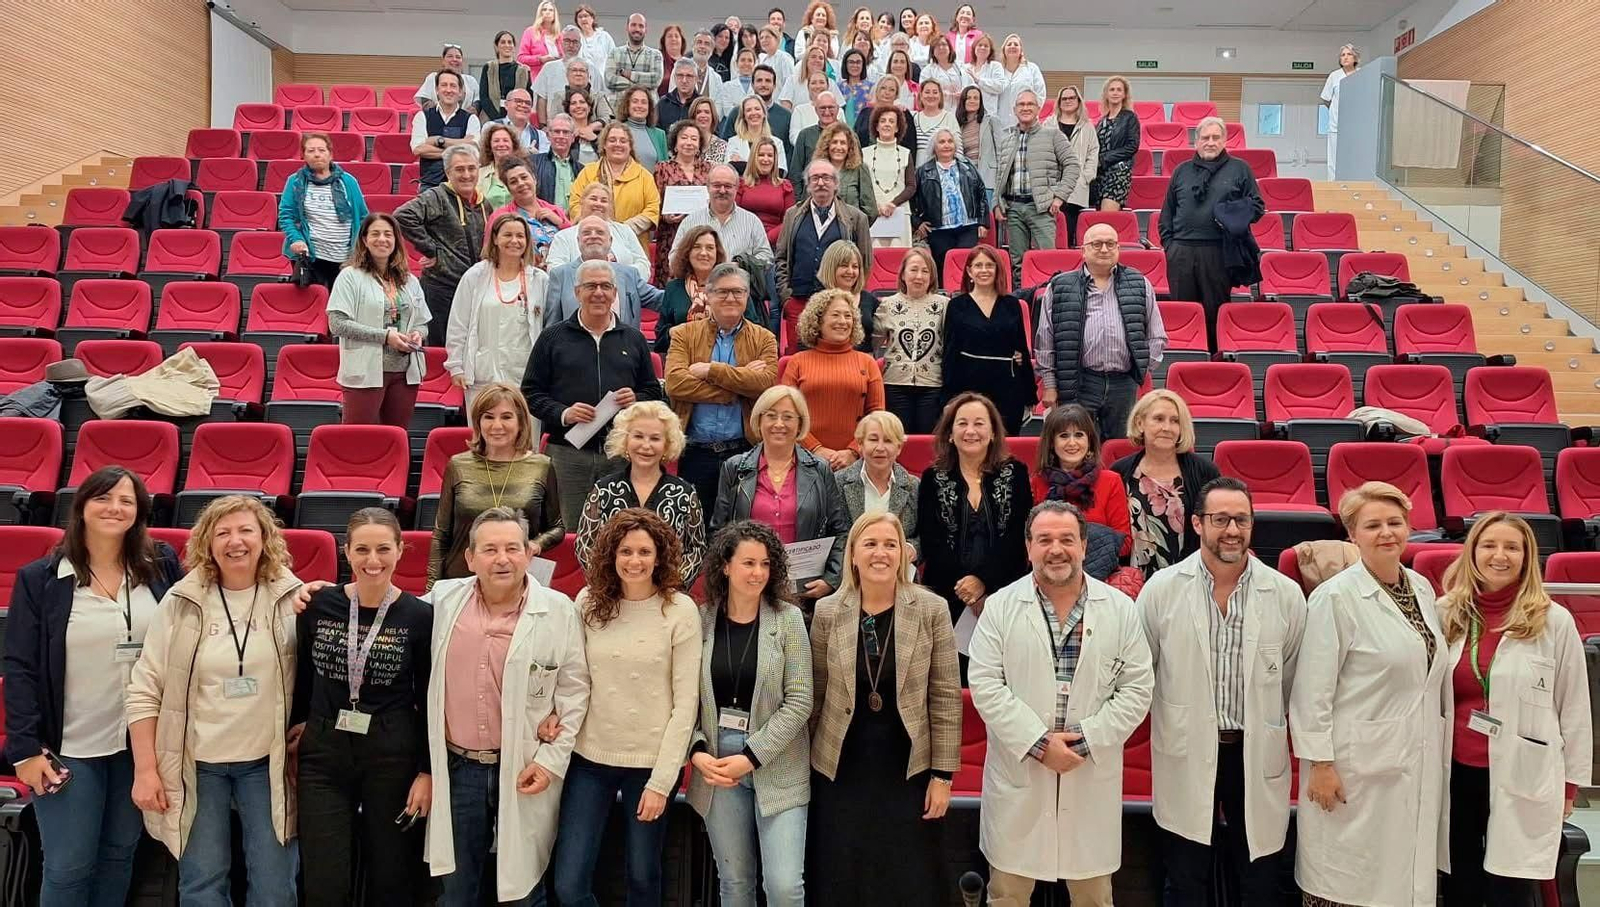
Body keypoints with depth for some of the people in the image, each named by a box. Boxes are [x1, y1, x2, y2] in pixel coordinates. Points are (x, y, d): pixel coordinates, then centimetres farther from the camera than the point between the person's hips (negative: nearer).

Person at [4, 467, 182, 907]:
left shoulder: (162, 566, 0)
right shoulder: (39, 579, -5)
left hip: (143, 742, 2)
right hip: (71, 747, -2)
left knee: (120, 854, 15)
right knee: (68, 867, 6)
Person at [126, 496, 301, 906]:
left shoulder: (293, 599, -5)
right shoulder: (180, 603, -4)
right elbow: (145, 690, -1)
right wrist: (145, 769, -5)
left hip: (267, 763, 0)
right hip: (196, 762, 1)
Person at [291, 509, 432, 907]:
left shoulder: (420, 615, -6)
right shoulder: (319, 604, -2)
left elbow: (429, 701, -2)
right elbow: (300, 678, 10)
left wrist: (427, 770, -3)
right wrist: (296, 731, 9)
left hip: (393, 757, -1)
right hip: (323, 754, 1)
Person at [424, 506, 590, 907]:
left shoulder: (558, 611, -9)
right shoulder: (442, 600, -1)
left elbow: (574, 691, -5)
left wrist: (553, 759, -10)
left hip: (526, 769, -2)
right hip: (458, 767, 3)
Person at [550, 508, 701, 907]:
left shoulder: (680, 611, -9)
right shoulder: (588, 603, 0)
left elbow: (686, 701, -9)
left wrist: (662, 780, -11)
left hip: (651, 762, -2)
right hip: (590, 757, 2)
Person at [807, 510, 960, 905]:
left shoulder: (931, 610, -7)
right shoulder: (827, 611, -3)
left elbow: (945, 697, -4)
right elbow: (814, 695, 5)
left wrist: (942, 774, -5)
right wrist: (804, 763, 8)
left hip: (909, 771, -1)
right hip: (841, 772, 1)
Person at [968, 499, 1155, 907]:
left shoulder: (1120, 608, 1)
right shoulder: (999, 607, -3)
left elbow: (1137, 688, -1)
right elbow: (985, 685, -7)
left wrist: (1087, 740, -11)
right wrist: (1038, 743, -14)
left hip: (1092, 776, 1)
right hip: (1017, 772, -1)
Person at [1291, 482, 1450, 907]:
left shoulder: (1422, 588, 8)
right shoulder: (1336, 597, -12)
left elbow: (1435, 676, 16)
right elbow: (1313, 690, -13)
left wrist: (1442, 751, 16)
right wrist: (1320, 762, -14)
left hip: (1419, 768, 6)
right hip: (1356, 767, -6)